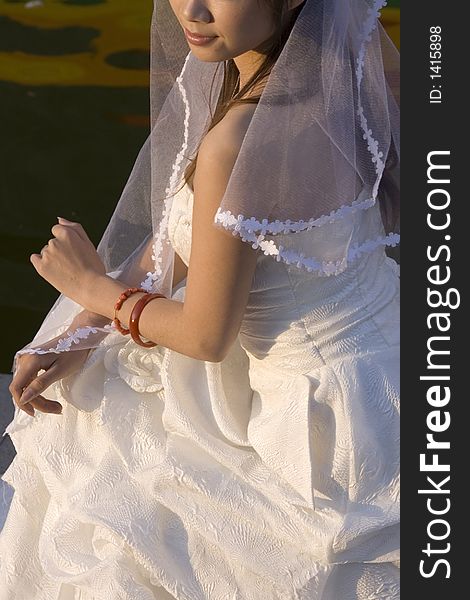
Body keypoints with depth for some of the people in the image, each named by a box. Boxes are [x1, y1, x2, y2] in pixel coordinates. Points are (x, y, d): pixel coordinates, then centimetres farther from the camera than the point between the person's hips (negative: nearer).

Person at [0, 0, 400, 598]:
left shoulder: (240, 143, -33)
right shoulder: (334, 60, -6)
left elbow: (207, 336, -19)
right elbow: (182, 226, 3)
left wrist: (93, 288, -2)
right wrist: (79, 332, 0)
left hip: (328, 423, -9)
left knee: (107, 531, 11)